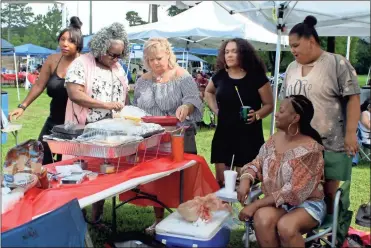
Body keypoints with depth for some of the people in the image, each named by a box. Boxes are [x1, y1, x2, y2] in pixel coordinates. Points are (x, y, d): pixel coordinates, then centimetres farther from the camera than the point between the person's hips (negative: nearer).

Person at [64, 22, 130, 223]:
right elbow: (74, 94, -18)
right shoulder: (81, 63, -8)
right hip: (84, 132, -6)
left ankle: (97, 217, 22)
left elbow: (124, 94, 20)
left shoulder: (118, 67, 12)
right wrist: (105, 105, -22)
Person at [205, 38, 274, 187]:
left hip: (249, 135, -3)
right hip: (223, 133, 4)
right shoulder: (220, 76, 3)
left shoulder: (256, 77, -8)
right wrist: (216, 110, 10)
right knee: (220, 181, 9)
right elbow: (208, 92, 25)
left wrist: (256, 115, -21)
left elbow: (269, 105, -2)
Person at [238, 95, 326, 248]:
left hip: (307, 203, -4)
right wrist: (245, 180, -16)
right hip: (276, 202, 5)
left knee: (285, 226, -35)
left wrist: (255, 205, -23)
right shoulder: (274, 139, 3)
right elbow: (256, 164, 9)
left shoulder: (310, 149, -19)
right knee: (261, 219, -28)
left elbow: (295, 191, -23)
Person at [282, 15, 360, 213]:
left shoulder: (337, 63, -6)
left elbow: (352, 99, -9)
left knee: (328, 193, 2)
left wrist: (350, 133, -14)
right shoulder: (291, 68, 13)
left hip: (330, 143, -5)